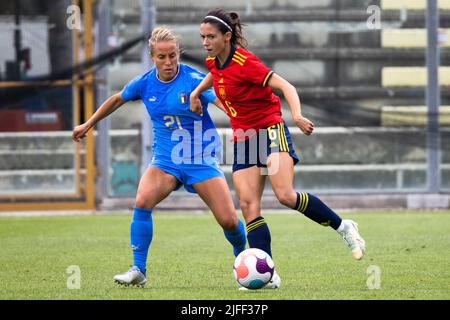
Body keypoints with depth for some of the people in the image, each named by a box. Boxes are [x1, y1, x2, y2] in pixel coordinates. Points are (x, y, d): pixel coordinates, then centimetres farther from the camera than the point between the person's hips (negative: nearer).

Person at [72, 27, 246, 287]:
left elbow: (223, 101, -27)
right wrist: (89, 124, 26)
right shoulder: (145, 83, -2)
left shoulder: (194, 80, -15)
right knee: (143, 201, -26)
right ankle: (139, 271, -16)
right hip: (165, 159, 3)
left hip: (202, 159, -2)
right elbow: (117, 100, 17)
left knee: (229, 221, -8)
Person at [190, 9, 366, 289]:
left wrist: (297, 115, -41)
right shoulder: (214, 62, 6)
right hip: (243, 138, 8)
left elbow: (285, 86, -25)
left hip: (270, 130, -8)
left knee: (286, 196, -24)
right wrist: (196, 92, 21)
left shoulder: (244, 62, -18)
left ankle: (343, 227, -4)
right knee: (248, 204, -7)